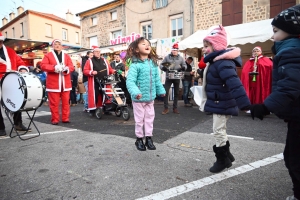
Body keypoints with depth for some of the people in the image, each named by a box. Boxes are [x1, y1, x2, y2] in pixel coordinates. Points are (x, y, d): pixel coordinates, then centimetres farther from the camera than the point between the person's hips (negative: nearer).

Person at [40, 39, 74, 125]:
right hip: (53, 83, -2)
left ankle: (65, 118, 13)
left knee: (66, 102, 5)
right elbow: (43, 65, -6)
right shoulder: (48, 55, 7)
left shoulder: (66, 56, 15)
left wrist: (67, 68, -18)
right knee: (54, 102, 0)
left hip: (65, 83, 3)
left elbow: (72, 66, 5)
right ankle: (55, 119, 10)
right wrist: (54, 67, -21)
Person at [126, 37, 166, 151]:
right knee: (139, 119, 8)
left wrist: (161, 90, 17)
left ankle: (149, 138, 29)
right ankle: (139, 139, 27)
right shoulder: (135, 65, -16)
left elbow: (157, 80, 13)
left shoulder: (153, 64, 4)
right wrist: (135, 92, -39)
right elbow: (130, 81, -24)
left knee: (150, 118, 14)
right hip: (139, 98, -5)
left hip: (150, 97, 6)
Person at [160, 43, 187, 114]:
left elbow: (185, 65, 10)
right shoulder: (167, 57, 3)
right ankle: (166, 108, 1)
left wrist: (183, 68, -14)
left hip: (177, 78, 2)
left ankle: (175, 108, 20)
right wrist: (163, 68, -21)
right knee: (165, 92, -8)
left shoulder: (180, 58, 7)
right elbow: (161, 65, 2)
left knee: (176, 93, 8)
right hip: (168, 77, -2)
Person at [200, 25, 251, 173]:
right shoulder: (216, 62, 12)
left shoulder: (223, 63, -24)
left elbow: (234, 83, -34)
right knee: (220, 130, 20)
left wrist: (244, 103, -39)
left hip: (222, 104, -11)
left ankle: (222, 159, 18)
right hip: (218, 103, 11)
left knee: (218, 131, 0)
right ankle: (226, 155, 35)